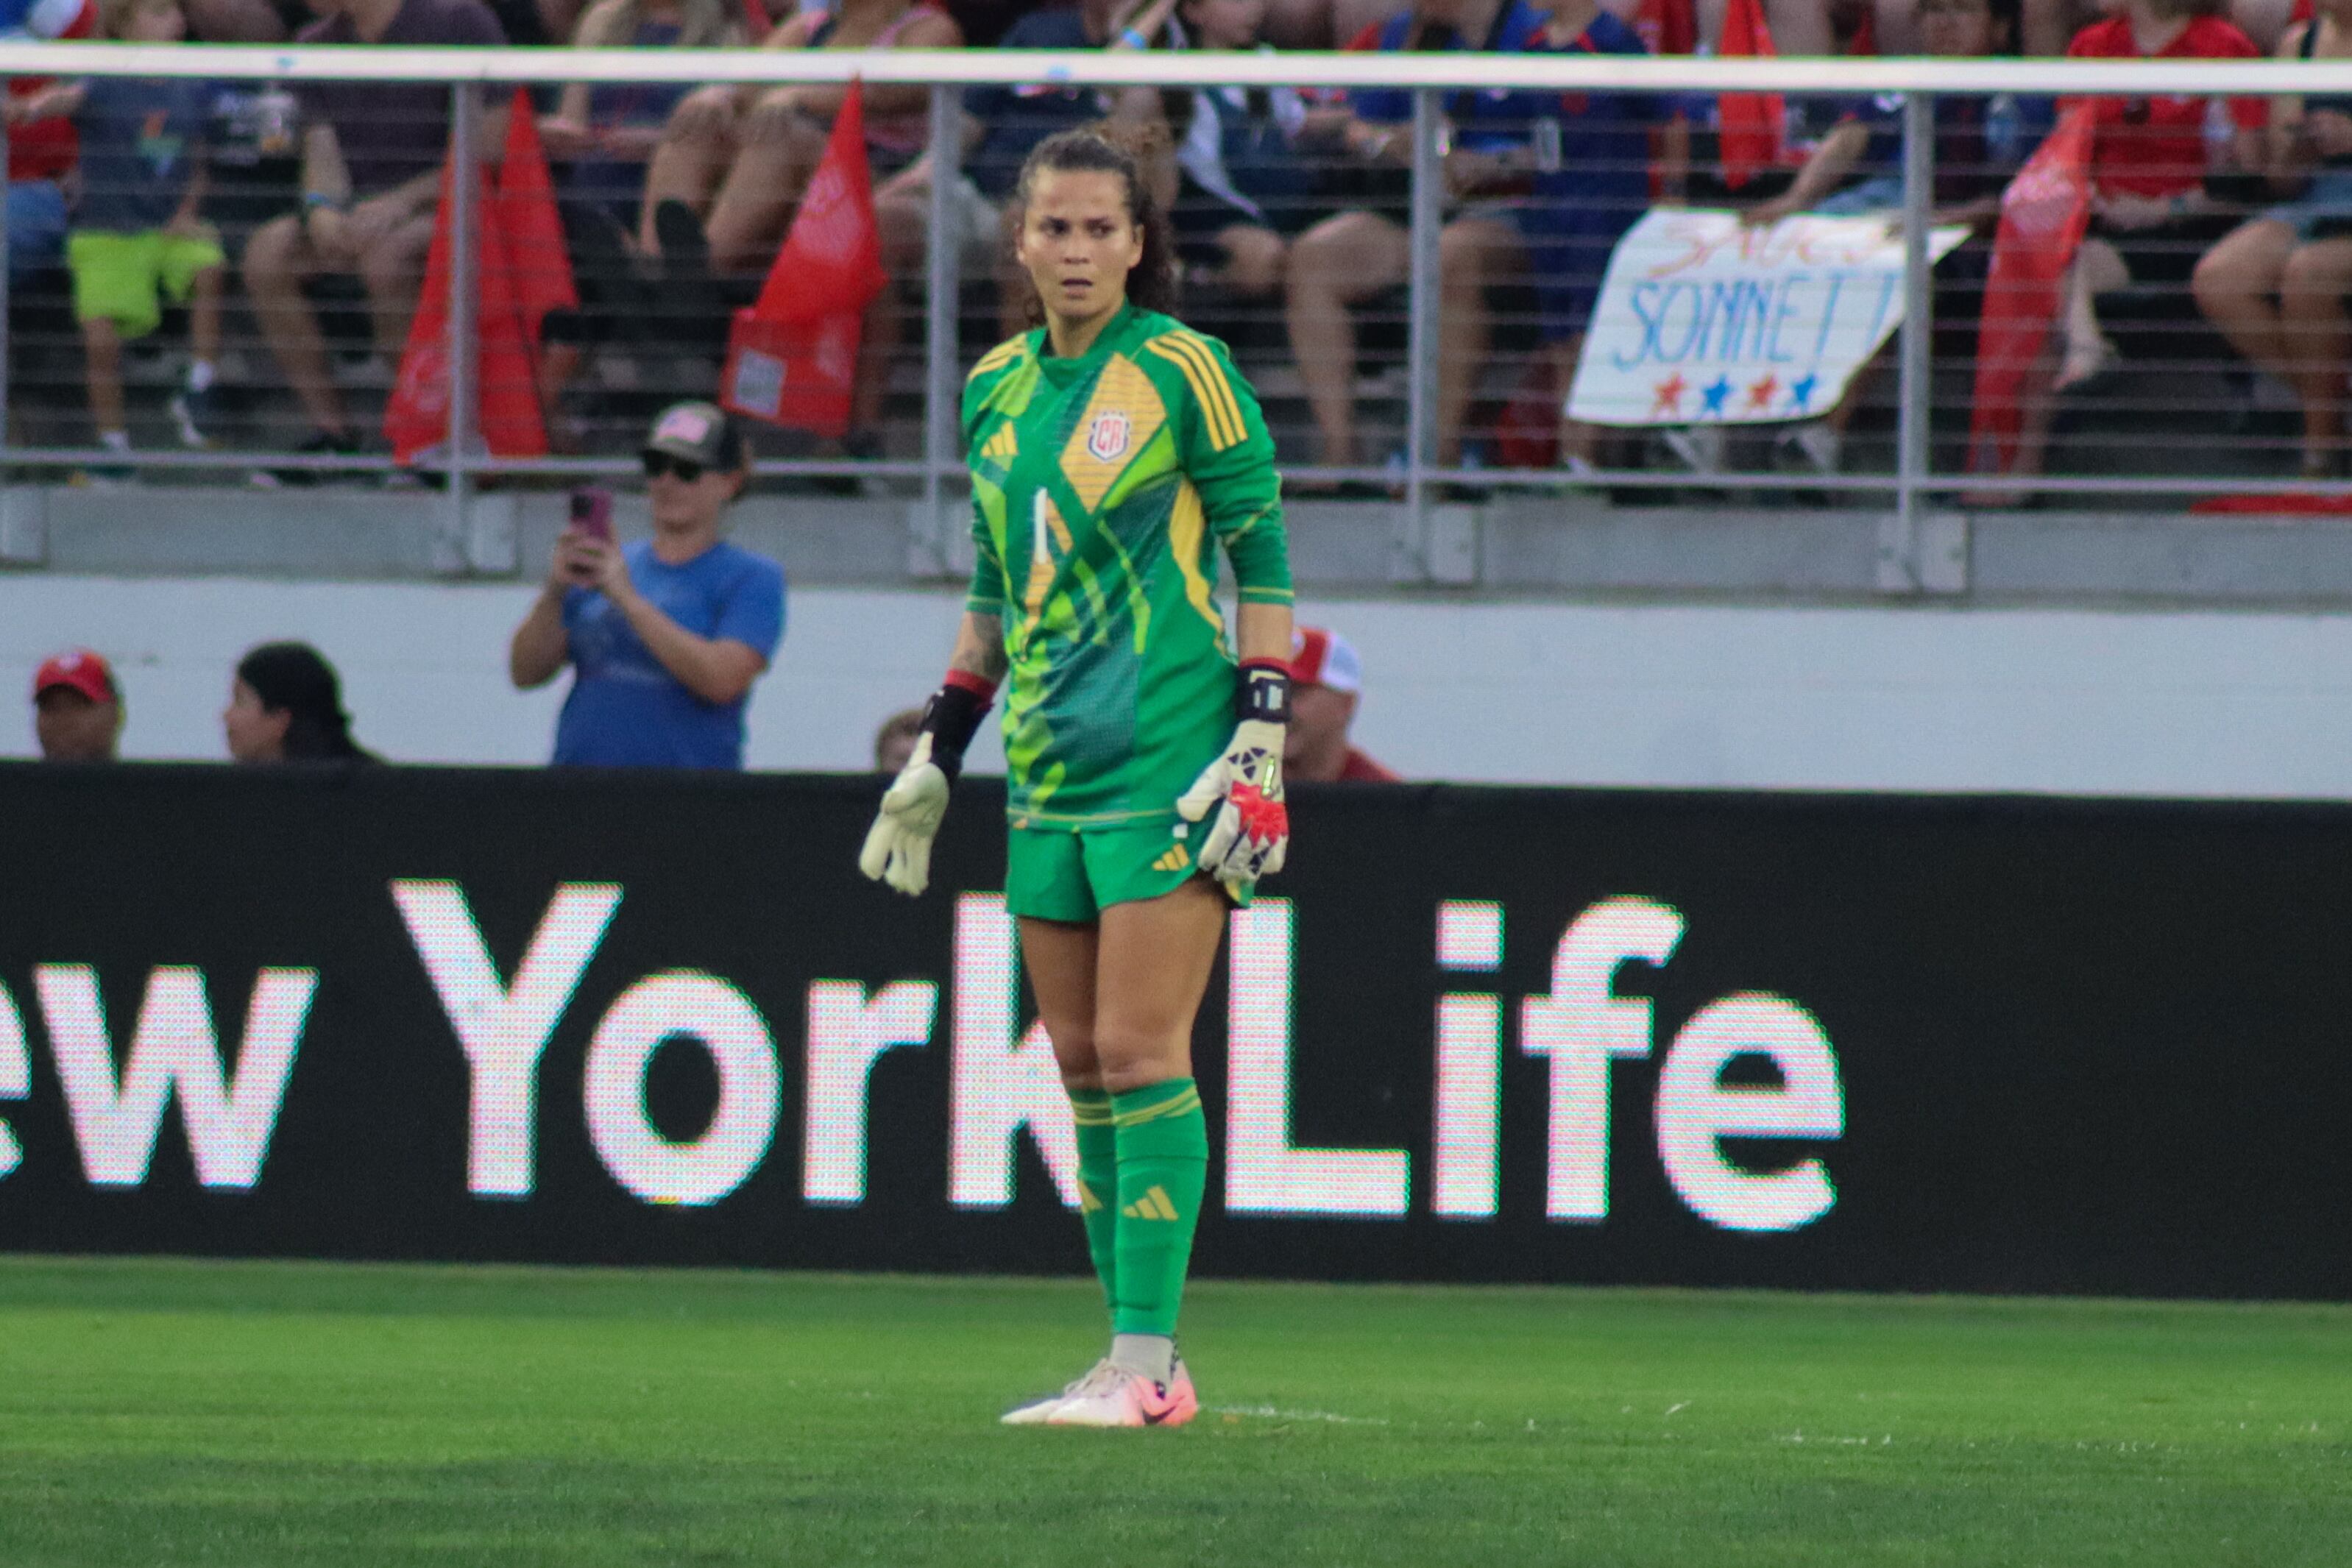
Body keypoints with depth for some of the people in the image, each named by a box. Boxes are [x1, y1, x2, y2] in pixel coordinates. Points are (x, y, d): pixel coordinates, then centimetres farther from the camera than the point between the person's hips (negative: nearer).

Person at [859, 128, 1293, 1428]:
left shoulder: (1181, 371, -6)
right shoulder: (996, 390, 12)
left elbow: (1264, 560, -5)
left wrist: (1260, 739, -12)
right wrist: (935, 755, 21)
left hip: (1166, 765, -6)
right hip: (1047, 773, 6)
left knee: (1138, 1050, -10)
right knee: (1082, 1063, 4)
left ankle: (1149, 1362, -10)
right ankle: (1130, 1360, 7)